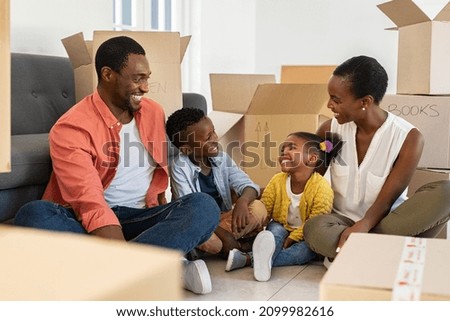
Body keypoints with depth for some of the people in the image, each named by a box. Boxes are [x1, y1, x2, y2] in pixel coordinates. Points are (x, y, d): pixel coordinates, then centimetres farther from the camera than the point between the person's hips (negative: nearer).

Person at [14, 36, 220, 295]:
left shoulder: (154, 112, 8)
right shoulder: (72, 128, -14)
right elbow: (91, 206, -26)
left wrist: (168, 223, 4)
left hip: (142, 218, 4)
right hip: (88, 224, -4)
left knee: (204, 205, -23)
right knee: (34, 215, -35)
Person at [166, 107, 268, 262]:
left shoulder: (222, 158, -3)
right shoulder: (179, 167, -17)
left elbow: (248, 185, -8)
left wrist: (242, 201, -34)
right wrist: (223, 234, -31)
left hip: (223, 217, 4)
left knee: (258, 208, -19)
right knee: (210, 243, -37)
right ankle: (239, 246, -7)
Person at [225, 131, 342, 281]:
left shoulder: (322, 188, -23)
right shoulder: (277, 181, -11)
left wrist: (291, 239, -26)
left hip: (303, 236, -2)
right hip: (281, 229, 3)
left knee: (308, 249, -32)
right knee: (275, 229, -28)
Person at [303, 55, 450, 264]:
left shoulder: (408, 138, -13)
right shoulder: (330, 130, -5)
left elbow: (387, 200, -16)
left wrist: (364, 225, -37)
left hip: (383, 223, 0)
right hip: (342, 222, 1)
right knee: (315, 229, -35)